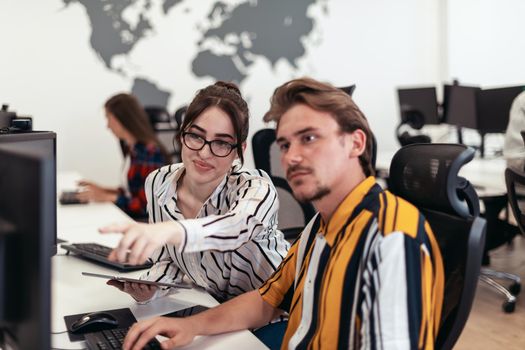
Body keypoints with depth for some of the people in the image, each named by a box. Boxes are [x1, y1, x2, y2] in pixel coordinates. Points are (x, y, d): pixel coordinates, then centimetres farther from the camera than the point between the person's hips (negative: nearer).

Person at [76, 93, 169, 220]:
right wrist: (104, 191, 10)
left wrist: (107, 197, -10)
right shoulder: (131, 149, 10)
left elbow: (146, 205, -16)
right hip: (129, 215, 8)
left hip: (146, 220, -8)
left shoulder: (151, 152, -17)